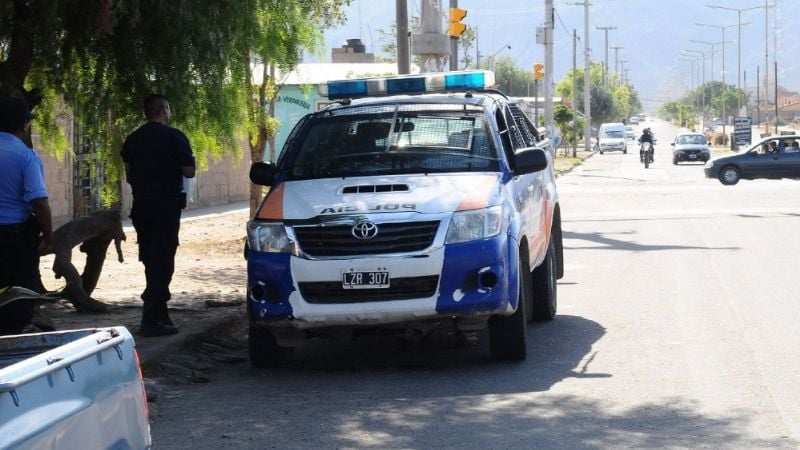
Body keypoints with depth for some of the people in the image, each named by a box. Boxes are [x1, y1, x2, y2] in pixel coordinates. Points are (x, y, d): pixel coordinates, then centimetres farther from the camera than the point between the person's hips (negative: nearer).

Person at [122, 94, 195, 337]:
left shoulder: (133, 139, 8)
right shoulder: (173, 137, -10)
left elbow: (129, 174, 14)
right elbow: (189, 171, -11)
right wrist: (188, 160, 9)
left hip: (141, 205, 6)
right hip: (166, 205, -6)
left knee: (151, 262, 16)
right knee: (162, 262, -5)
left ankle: (159, 315, 23)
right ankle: (151, 320, -11)